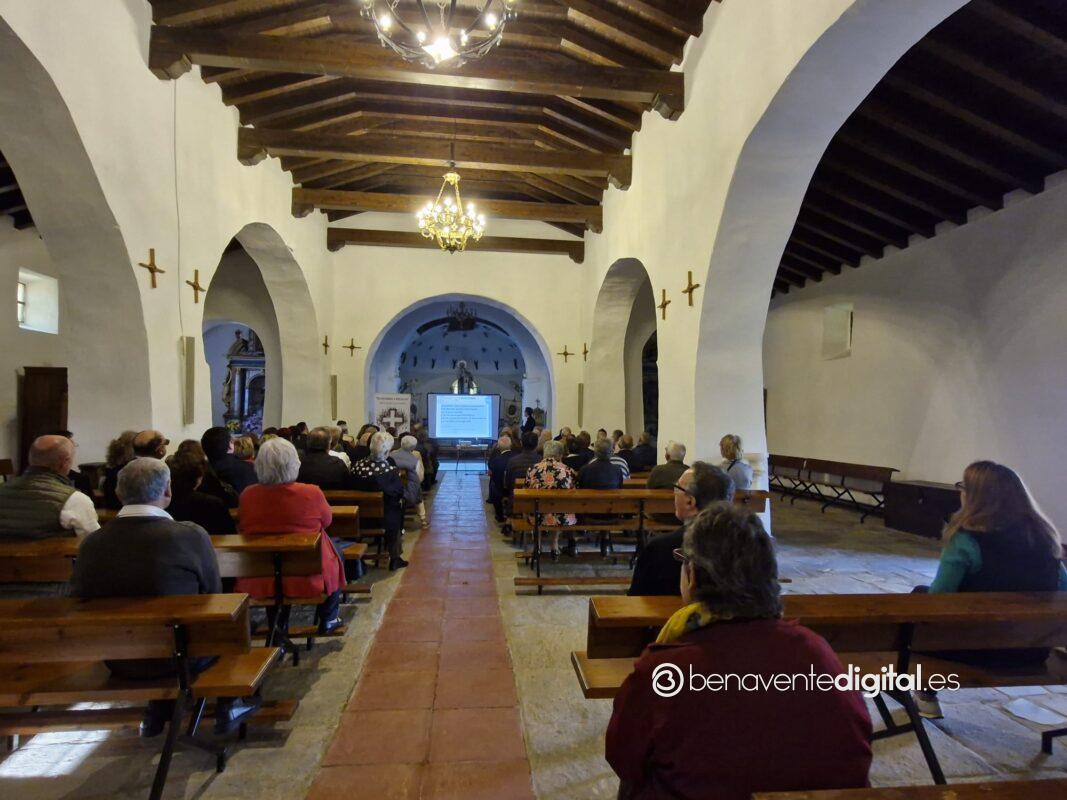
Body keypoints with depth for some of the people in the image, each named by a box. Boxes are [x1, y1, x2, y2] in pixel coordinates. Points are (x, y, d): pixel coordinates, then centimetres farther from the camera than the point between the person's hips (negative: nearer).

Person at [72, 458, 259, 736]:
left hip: (118, 663, 5)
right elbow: (213, 596, -9)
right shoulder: (192, 535, -24)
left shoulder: (90, 543, -13)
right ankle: (228, 707, 35)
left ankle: (155, 713, 41)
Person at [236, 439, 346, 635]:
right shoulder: (312, 493, -22)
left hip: (258, 581, 3)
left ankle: (278, 623, 39)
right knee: (337, 555, 26)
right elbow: (327, 520, -1)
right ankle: (327, 620, 36)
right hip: (308, 580, -3)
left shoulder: (247, 495, -13)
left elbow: (243, 528, 5)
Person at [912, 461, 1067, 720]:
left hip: (981, 649, -6)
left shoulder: (966, 538, -19)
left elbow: (937, 597, -16)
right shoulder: (1043, 536, -2)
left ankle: (926, 695, 30)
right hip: (1033, 651, 6)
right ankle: (927, 691, 38)